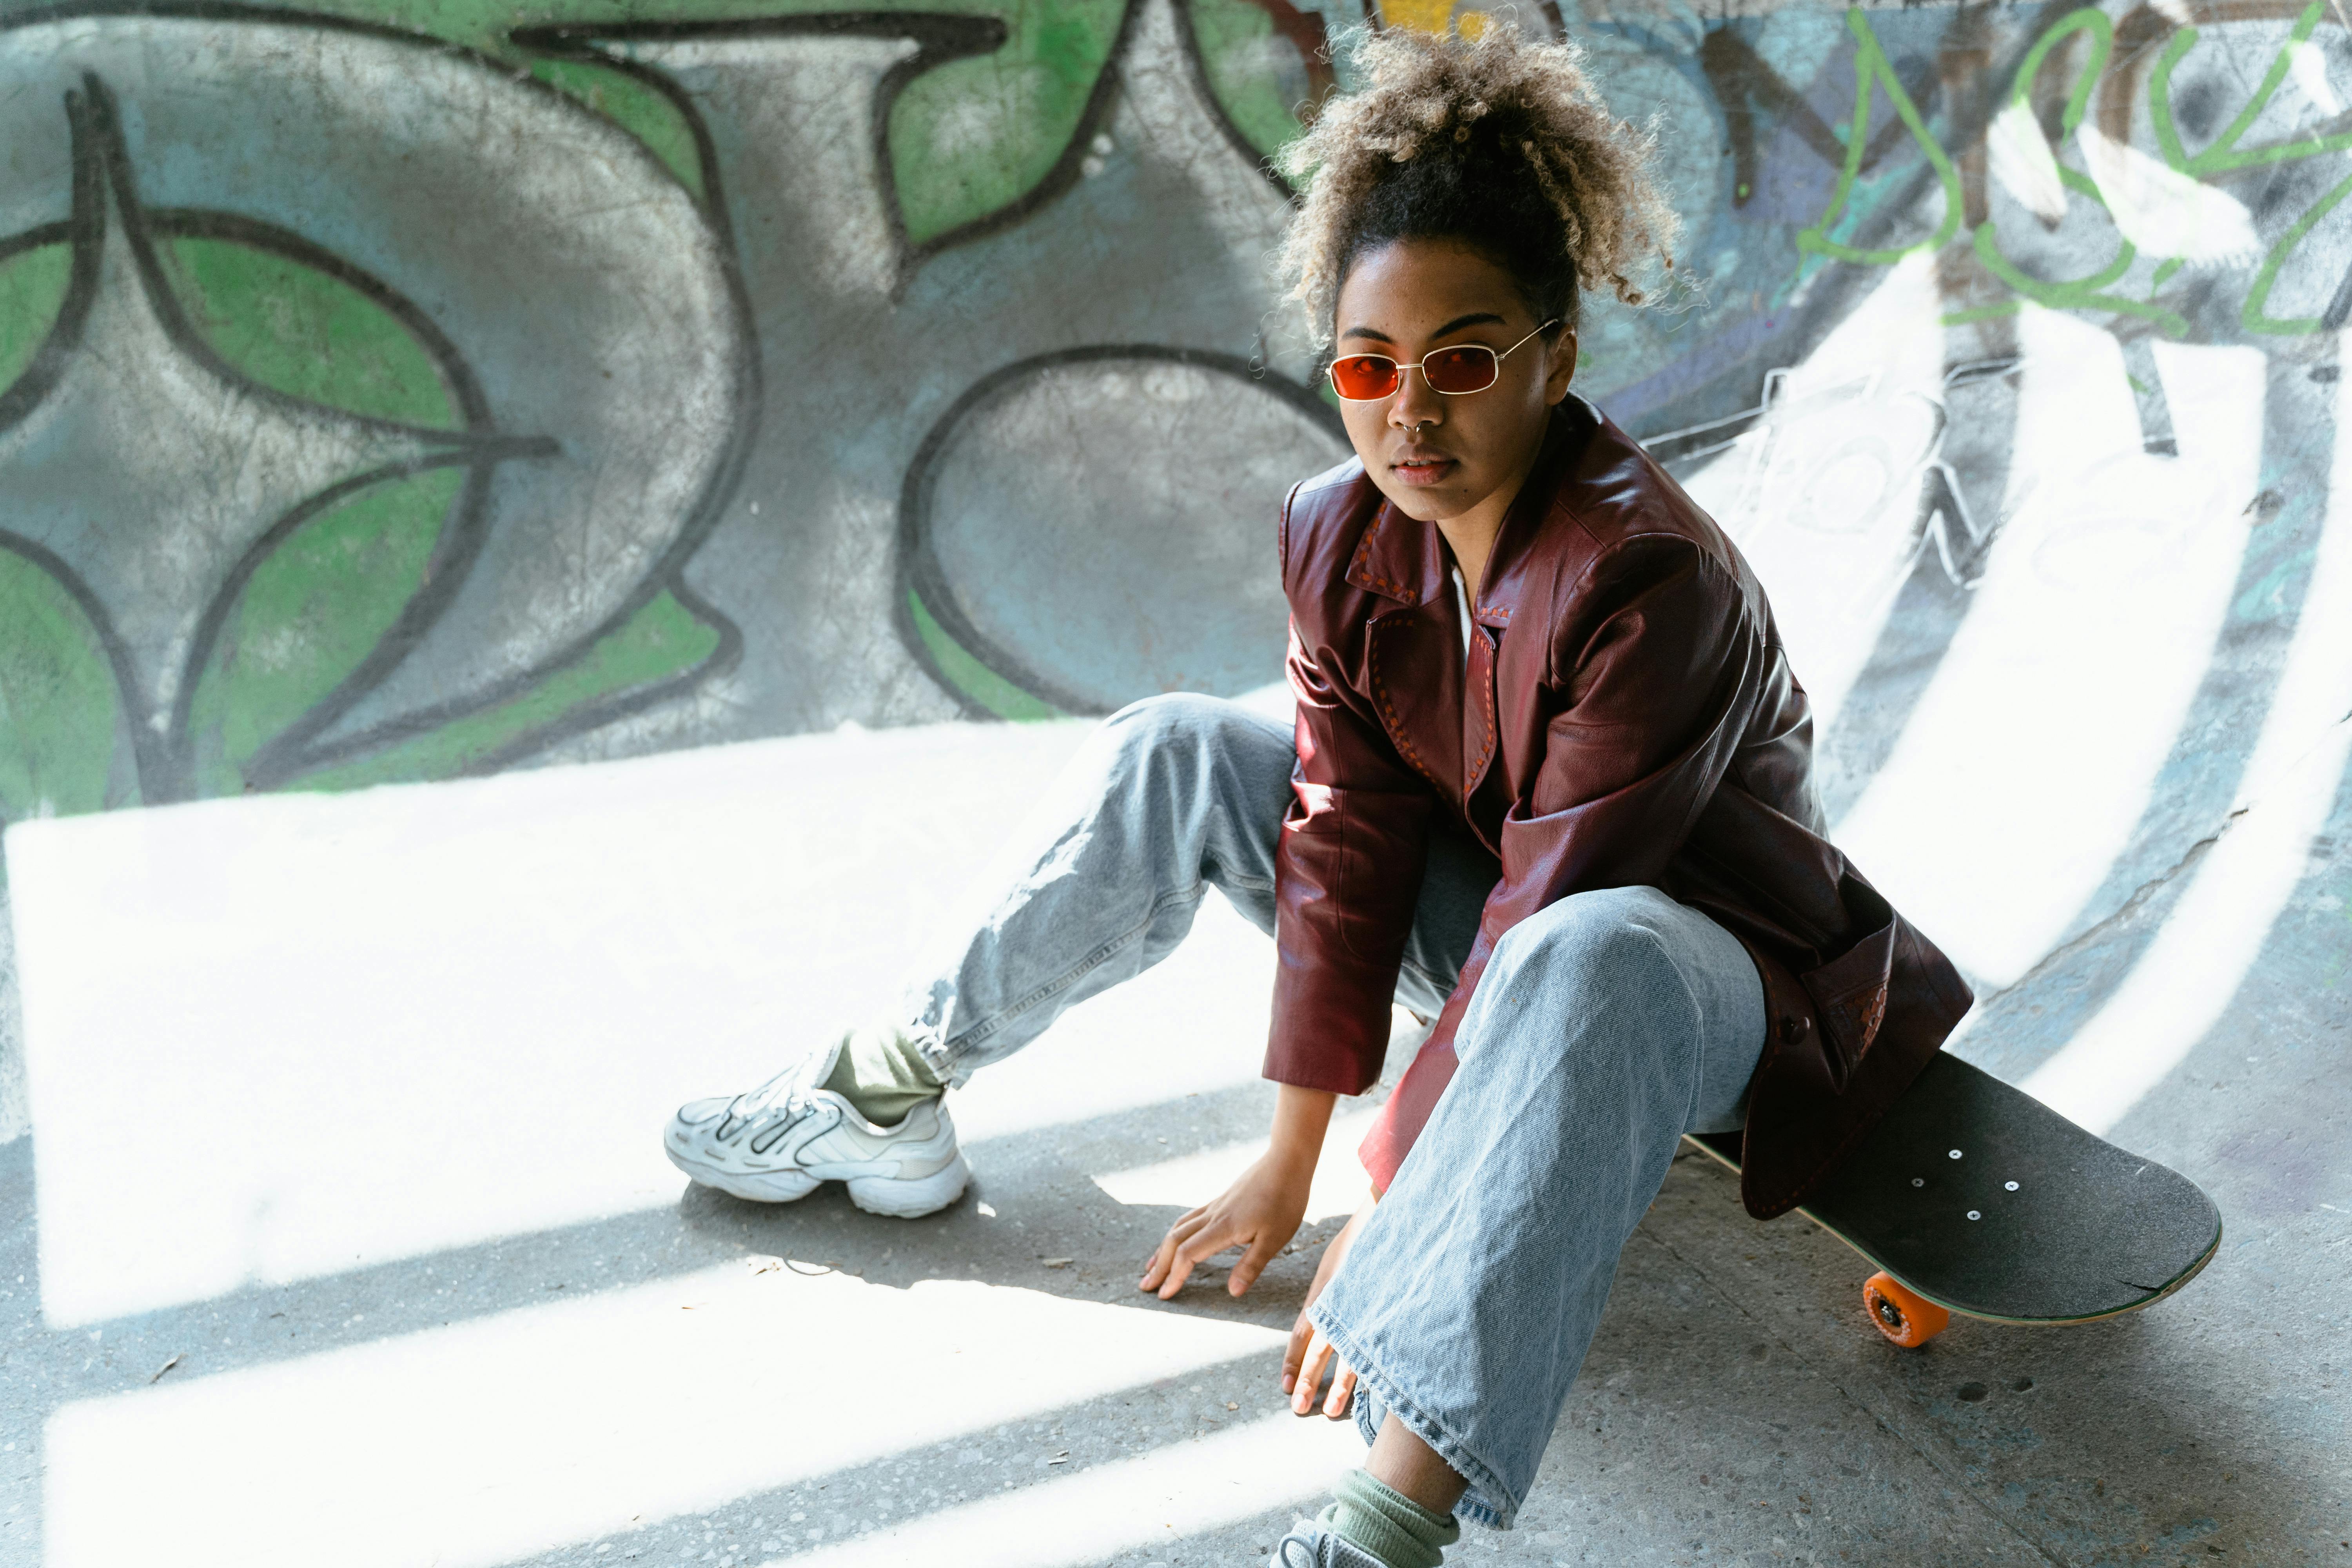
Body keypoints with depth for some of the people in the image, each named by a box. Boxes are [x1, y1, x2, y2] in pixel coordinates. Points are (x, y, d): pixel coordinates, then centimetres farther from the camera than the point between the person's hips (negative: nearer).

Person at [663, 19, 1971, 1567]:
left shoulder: (1648, 583, -30)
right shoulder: (1343, 539, -10)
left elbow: (1551, 916, -31)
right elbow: (1344, 844, -9)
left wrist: (1391, 1215, -27)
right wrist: (1289, 1162, -8)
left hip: (1698, 962, -6)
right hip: (1485, 911, 7)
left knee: (1585, 962, -43)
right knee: (1173, 755, -4)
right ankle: (885, 1104, 4)